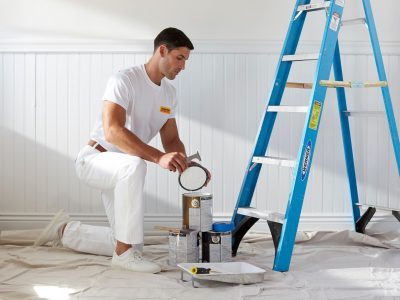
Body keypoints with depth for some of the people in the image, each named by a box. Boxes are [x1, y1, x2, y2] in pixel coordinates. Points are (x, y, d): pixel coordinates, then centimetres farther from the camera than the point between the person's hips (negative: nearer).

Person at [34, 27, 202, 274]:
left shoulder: (169, 93, 5)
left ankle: (65, 231, 27)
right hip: (94, 159, -8)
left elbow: (171, 139, 8)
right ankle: (124, 252, -30)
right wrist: (158, 157, -43)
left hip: (121, 171, 8)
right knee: (134, 166, -41)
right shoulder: (124, 81, -21)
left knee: (129, 243, 4)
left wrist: (186, 165, -15)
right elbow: (112, 131, -34)